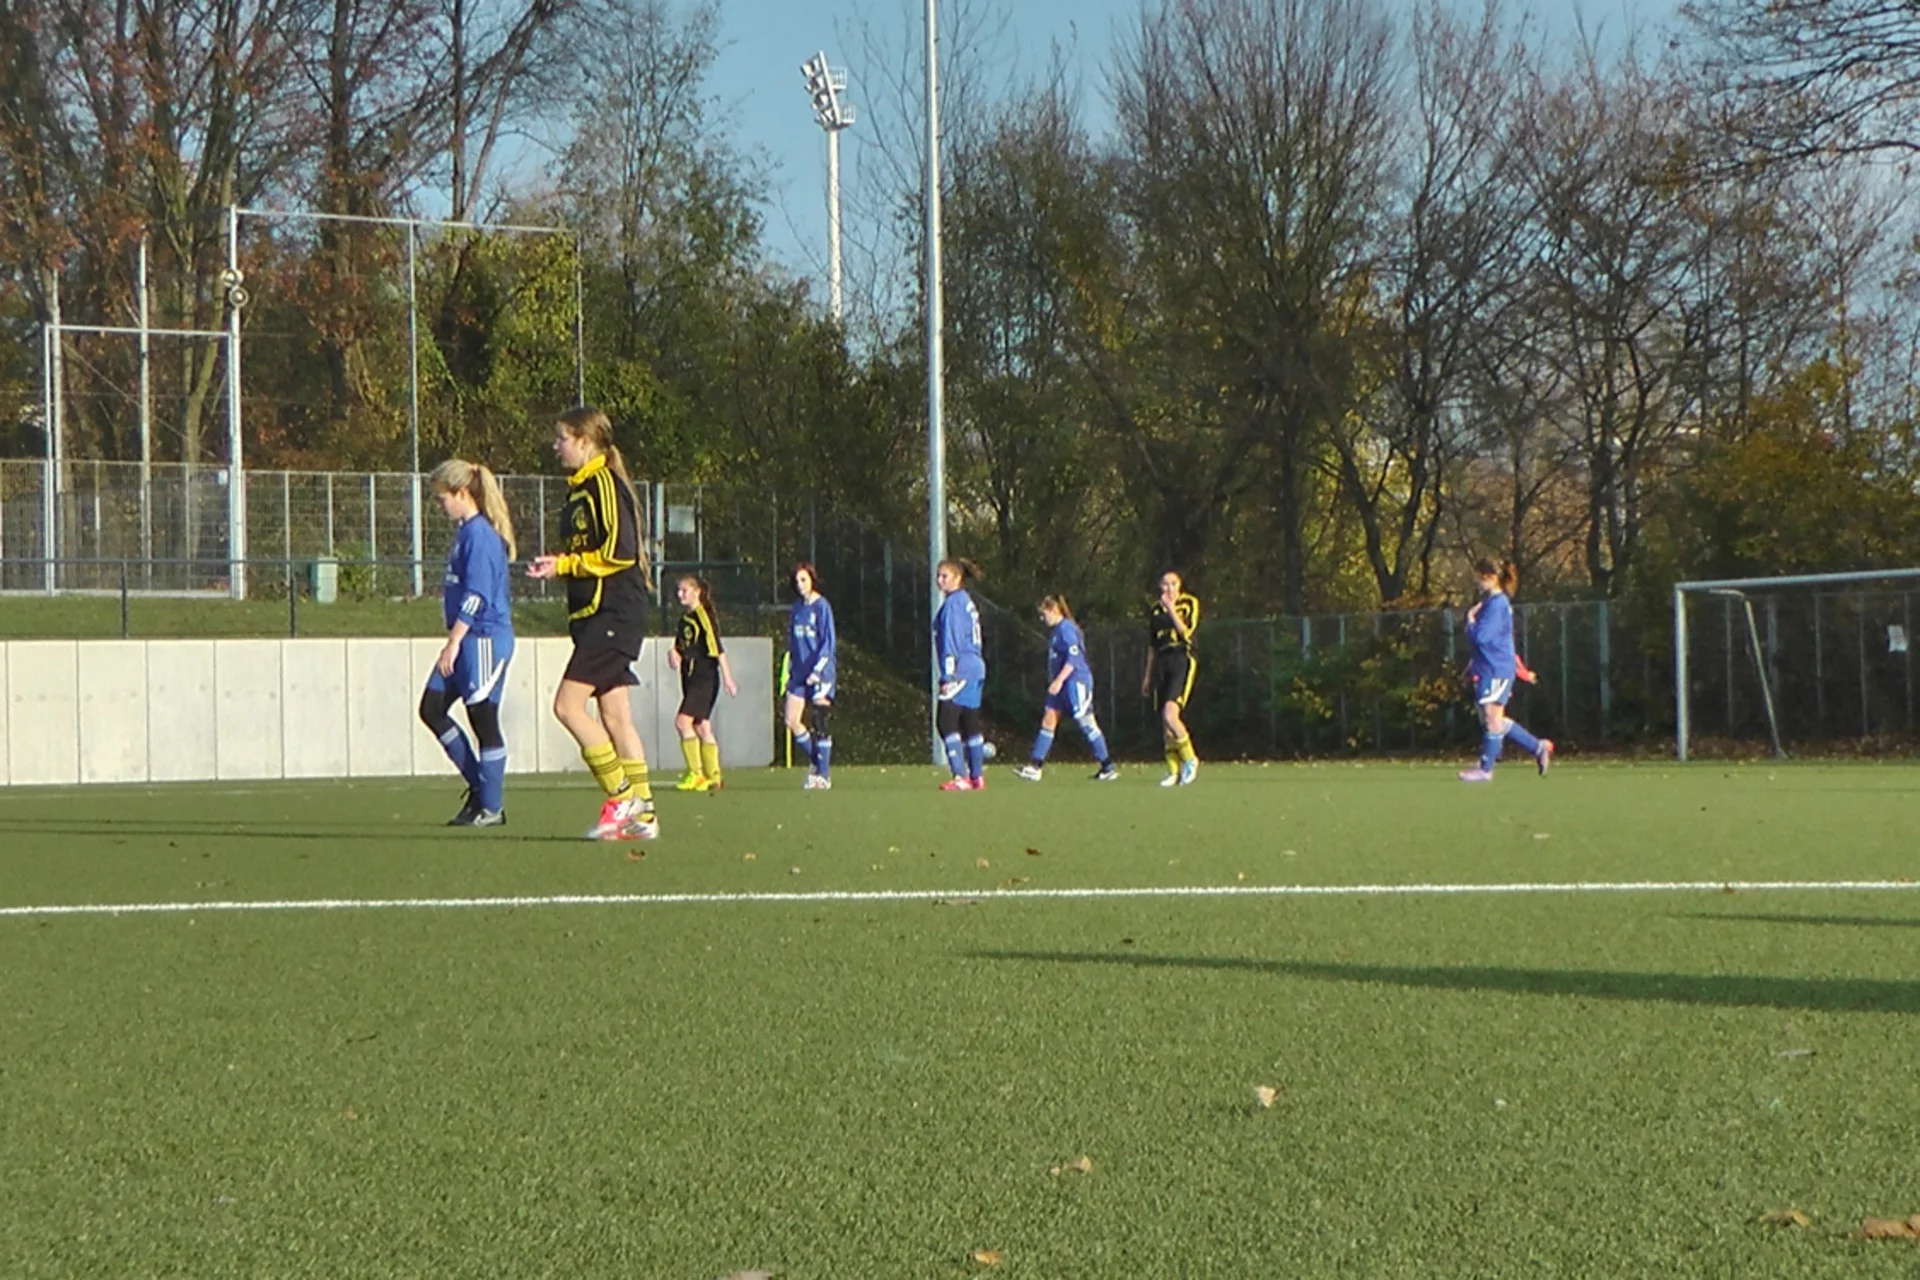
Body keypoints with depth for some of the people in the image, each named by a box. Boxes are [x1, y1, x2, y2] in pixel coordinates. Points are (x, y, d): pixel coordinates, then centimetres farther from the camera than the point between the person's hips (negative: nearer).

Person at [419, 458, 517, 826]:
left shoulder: (479, 534, -15)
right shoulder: (465, 532, 15)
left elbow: (476, 595, -21)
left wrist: (454, 642, -21)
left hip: (484, 639, -10)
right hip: (467, 640, 10)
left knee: (483, 719, -3)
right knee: (432, 709, 9)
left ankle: (491, 807, 6)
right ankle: (479, 785, 17)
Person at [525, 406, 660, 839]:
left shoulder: (604, 484, -12)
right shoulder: (580, 489, 17)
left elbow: (620, 551, -20)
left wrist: (564, 564, -13)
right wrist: (557, 567, 7)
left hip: (614, 615, -10)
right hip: (595, 615, 10)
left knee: (569, 705, -12)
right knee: (614, 713, 7)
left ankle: (622, 797, -6)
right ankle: (642, 814, 9)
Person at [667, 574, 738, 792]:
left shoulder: (703, 615, -10)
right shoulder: (685, 619, 16)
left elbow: (717, 649, -14)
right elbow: (680, 647, 23)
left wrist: (727, 678, -17)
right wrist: (673, 653, -1)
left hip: (705, 678, -9)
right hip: (690, 679, 9)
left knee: (683, 721, -16)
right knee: (702, 727, 7)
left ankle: (695, 774, -14)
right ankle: (712, 777, 8)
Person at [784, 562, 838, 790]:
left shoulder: (822, 606, -7)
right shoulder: (797, 608, 12)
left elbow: (828, 643, -11)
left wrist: (817, 670, -17)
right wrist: (790, 670, 12)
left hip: (819, 674, -7)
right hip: (799, 674, 7)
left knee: (820, 725, -4)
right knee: (792, 721, -1)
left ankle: (823, 776, 2)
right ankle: (815, 761, 17)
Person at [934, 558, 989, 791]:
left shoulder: (953, 603, -11)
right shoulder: (967, 602, 17)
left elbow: (951, 641, -15)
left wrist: (948, 676, -17)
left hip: (961, 671, -10)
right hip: (975, 668, 10)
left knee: (946, 721, -11)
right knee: (970, 725, 12)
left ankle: (961, 777, -15)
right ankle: (977, 777, 15)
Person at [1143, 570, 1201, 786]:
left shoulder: (1189, 604, 2)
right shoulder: (1154, 609, 15)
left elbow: (1186, 631, -13)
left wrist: (1171, 608, -13)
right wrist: (1148, 675, 20)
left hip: (1182, 662, -5)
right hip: (1161, 664, 5)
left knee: (1170, 714, -22)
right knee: (1165, 721, 2)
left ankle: (1189, 759, -5)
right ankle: (1174, 772, 7)